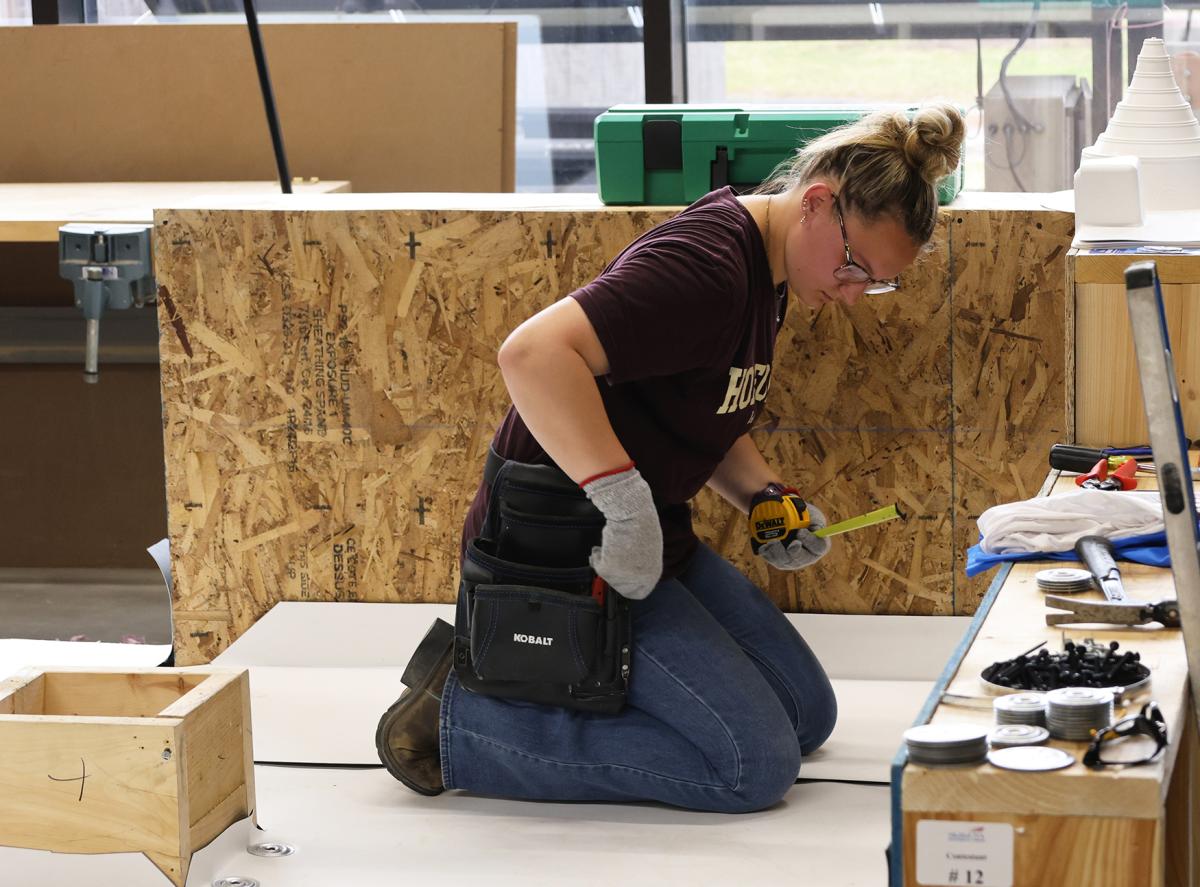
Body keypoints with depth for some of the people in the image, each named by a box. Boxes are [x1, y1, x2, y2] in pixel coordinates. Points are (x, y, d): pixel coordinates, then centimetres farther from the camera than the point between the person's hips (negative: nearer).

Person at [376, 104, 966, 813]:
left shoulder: (767, 272, 8)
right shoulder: (707, 267, -25)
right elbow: (534, 353, -39)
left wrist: (766, 496, 4)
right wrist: (622, 498, -39)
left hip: (651, 541, 11)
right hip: (565, 557, -11)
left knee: (807, 717, 13)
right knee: (755, 763, -14)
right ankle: (458, 719, -8)